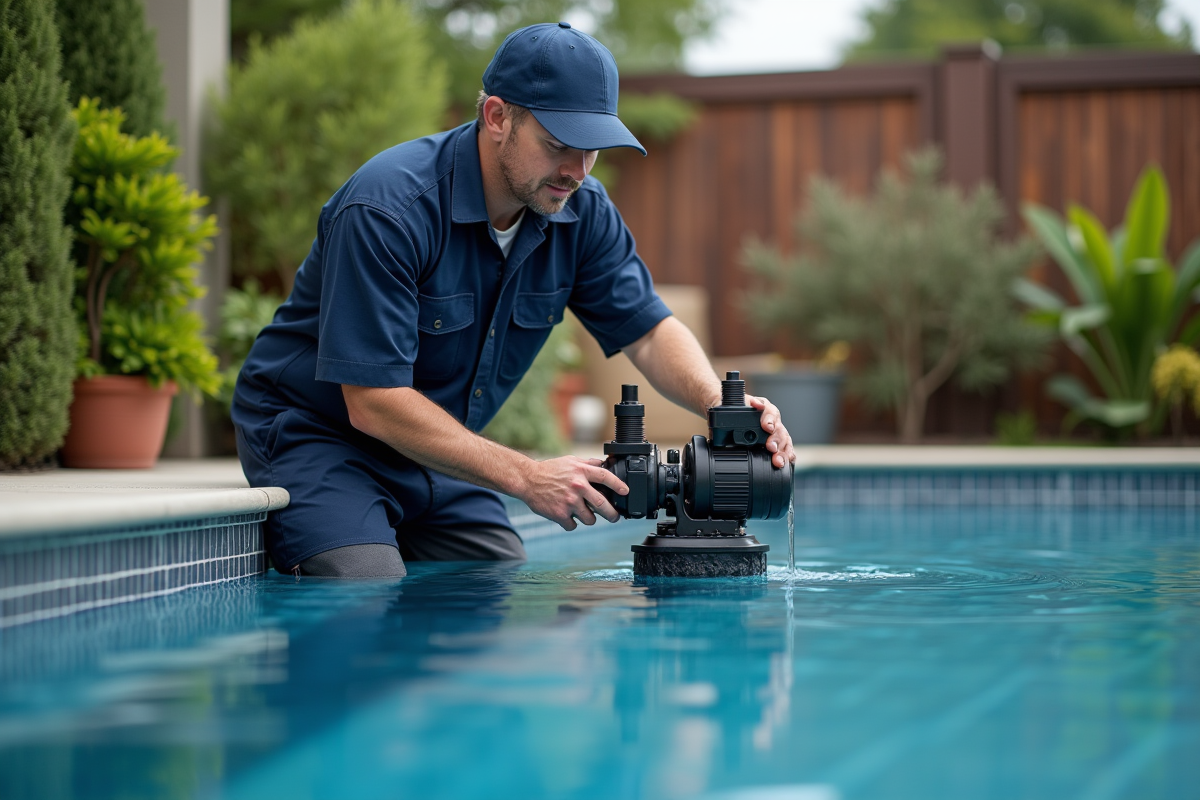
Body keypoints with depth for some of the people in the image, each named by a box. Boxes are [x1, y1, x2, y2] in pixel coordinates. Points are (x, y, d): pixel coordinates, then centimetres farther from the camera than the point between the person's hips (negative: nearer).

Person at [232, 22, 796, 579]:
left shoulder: (581, 210, -7)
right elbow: (372, 403, -31)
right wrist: (525, 477, -36)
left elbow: (648, 329, -2)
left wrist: (722, 404, -25)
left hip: (437, 451, 7)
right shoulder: (385, 209, -29)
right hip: (316, 438, -6)